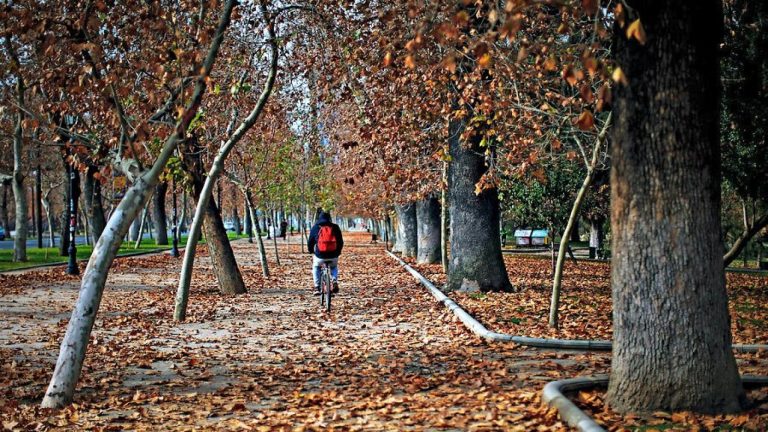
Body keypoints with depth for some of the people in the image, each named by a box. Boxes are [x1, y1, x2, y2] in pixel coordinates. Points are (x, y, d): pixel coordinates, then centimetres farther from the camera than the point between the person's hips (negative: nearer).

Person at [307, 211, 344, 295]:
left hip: (320, 255, -1)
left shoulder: (315, 228, 5)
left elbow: (310, 242, 13)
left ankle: (317, 287, 19)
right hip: (333, 256, 1)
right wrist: (338, 252, 31)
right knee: (334, 267, 34)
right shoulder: (335, 227, 7)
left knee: (316, 267, 31)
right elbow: (341, 242, 13)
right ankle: (335, 281, 8)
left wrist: (311, 251, 33)